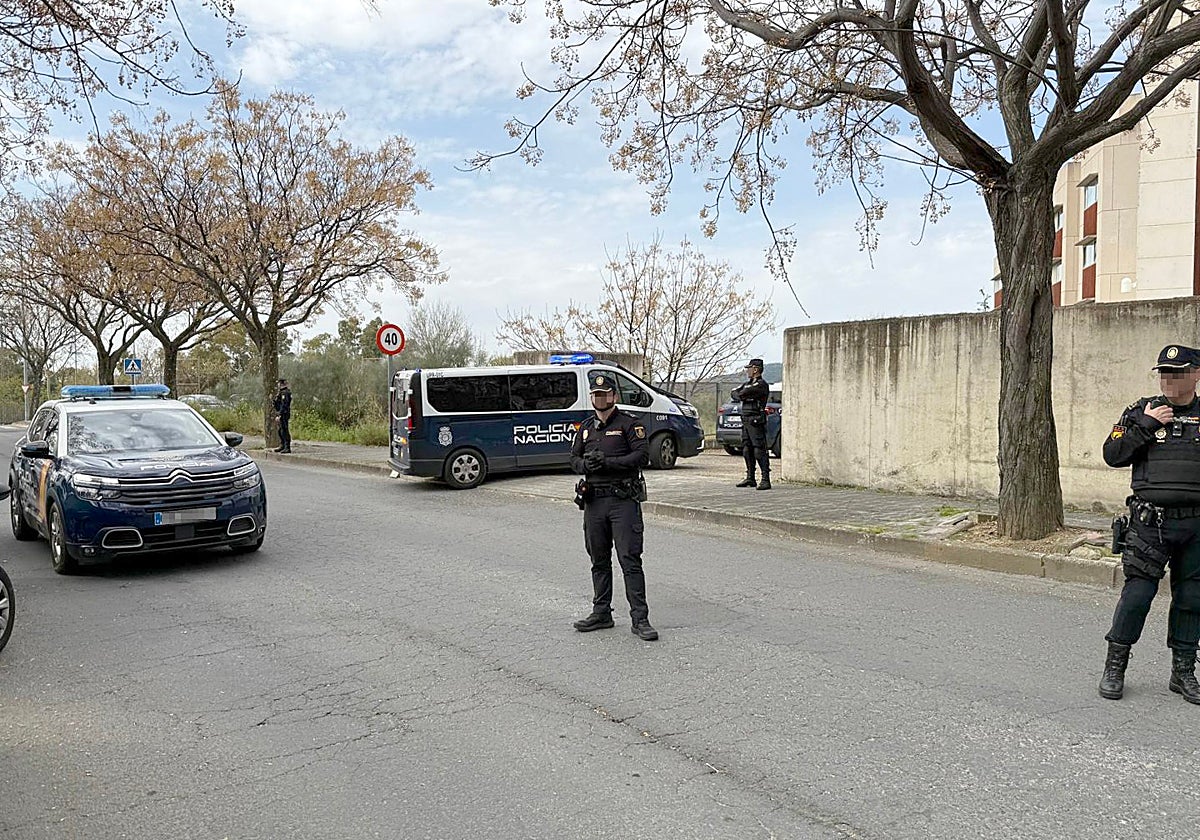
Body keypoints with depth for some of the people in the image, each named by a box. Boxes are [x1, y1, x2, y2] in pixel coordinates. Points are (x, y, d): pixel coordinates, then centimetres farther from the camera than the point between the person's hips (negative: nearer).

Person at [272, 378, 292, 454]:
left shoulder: (285, 393, -15)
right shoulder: (280, 392, 17)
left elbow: (284, 405, -21)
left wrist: (279, 415, -22)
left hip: (283, 414, -11)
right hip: (280, 414, 11)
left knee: (284, 430, -10)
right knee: (280, 431, 16)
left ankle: (287, 447, -9)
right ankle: (282, 446, 25)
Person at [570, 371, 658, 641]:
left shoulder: (629, 424, -1)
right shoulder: (586, 427, 17)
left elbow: (642, 455, -11)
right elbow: (574, 458, 17)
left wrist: (608, 462, -18)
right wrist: (585, 464, -6)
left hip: (623, 500, -6)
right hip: (594, 502, 6)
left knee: (630, 560, -8)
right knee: (599, 561, 12)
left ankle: (640, 619, -4)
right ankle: (601, 613, 23)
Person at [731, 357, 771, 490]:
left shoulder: (761, 385, -11)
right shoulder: (747, 383, 20)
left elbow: (744, 393, -21)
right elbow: (734, 393, 12)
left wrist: (739, 395, 1)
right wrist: (740, 396, -8)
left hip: (756, 422, -9)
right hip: (746, 421, 9)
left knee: (759, 451, -11)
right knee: (747, 450, 11)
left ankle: (765, 480, -11)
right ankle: (750, 478, 18)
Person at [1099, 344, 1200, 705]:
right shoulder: (1142, 411, 4)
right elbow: (1113, 455, -4)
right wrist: (1146, 424, -11)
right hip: (1151, 522, -2)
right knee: (1137, 593, -4)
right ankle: (1114, 668, 8)